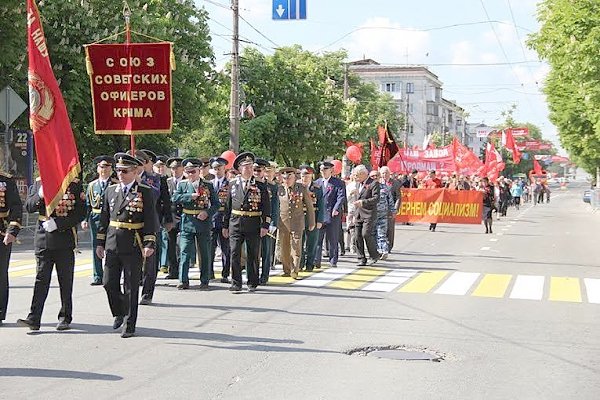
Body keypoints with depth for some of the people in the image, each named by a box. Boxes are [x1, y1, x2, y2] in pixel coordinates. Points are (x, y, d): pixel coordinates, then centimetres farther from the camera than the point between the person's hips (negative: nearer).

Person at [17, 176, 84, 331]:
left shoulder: (74, 184, -3)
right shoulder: (39, 182, 8)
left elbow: (81, 212, -8)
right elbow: (29, 207, 4)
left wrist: (58, 223, -15)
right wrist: (40, 195, -15)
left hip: (65, 239, -2)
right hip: (43, 238, 2)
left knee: (66, 280, 6)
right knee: (41, 279, 0)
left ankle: (65, 318, 16)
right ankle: (33, 319, -1)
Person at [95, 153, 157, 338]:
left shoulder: (145, 192, -2)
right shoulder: (111, 190, 10)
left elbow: (151, 220, -5)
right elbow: (104, 217, 15)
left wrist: (149, 244, -13)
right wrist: (100, 243, 13)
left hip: (134, 247, -4)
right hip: (112, 245, 4)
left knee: (131, 288, 1)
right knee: (109, 284, 5)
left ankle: (129, 324, 11)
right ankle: (120, 313, 30)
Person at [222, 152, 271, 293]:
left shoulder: (260, 186, 4)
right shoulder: (233, 185, 9)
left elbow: (267, 207, 2)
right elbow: (228, 206, 12)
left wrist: (265, 226, -7)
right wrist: (225, 225, 9)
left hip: (254, 225, -1)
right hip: (235, 223, 1)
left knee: (253, 255, 6)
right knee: (235, 254, -5)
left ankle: (252, 283, 17)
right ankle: (236, 284, 0)